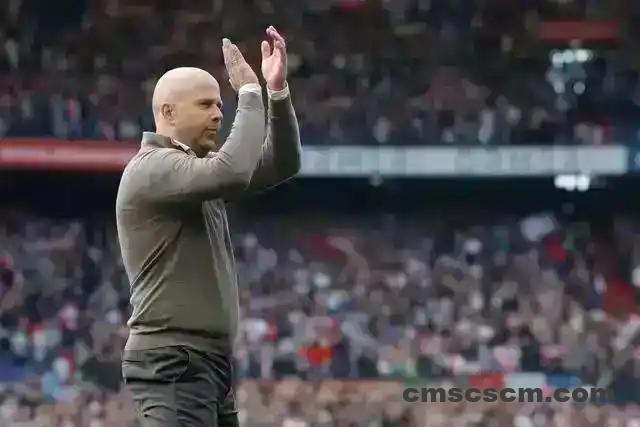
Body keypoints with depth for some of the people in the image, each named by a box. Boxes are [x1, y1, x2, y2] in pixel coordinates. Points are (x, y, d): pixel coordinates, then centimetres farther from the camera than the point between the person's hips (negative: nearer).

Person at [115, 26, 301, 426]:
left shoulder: (198, 166, 18)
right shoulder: (152, 168, -11)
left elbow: (281, 165, 14)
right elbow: (233, 172, -28)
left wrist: (278, 91, 1)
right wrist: (251, 92, -17)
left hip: (211, 361, 10)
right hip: (173, 363, -10)